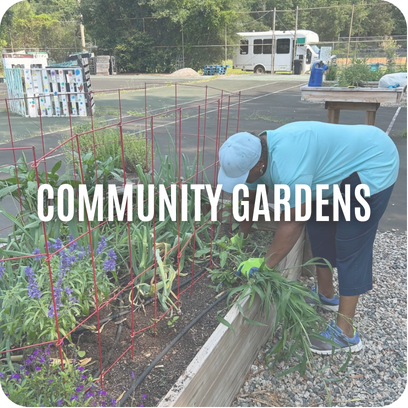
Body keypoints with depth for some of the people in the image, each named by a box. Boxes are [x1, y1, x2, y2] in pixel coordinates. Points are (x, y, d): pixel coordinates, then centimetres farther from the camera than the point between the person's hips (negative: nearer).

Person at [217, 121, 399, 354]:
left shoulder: (287, 166, -37)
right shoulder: (256, 153, -7)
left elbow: (292, 222, -31)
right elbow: (252, 201, 7)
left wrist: (265, 265, -22)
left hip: (373, 164, -9)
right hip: (341, 163, 9)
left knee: (350, 247, -9)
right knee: (319, 231, 12)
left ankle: (345, 333, 0)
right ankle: (326, 295, 30)